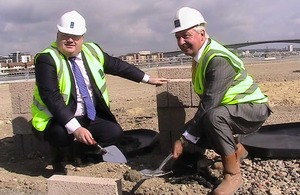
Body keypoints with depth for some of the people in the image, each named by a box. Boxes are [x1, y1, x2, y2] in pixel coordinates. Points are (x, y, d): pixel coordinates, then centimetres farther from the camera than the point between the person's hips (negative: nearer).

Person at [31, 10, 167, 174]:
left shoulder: (92, 51, 1)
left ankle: (79, 150, 16)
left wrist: (147, 79, 16)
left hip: (90, 117, 6)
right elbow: (52, 98, -27)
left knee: (114, 132, -12)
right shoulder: (47, 59, -18)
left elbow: (118, 65, 13)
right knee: (63, 134, -35)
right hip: (58, 120, -6)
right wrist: (75, 128, -37)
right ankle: (57, 161, 1)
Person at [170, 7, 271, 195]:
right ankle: (237, 149, 17)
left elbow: (209, 104, -32)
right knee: (194, 132, -1)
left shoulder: (218, 60, -28)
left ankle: (233, 174, -18)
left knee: (213, 116, -36)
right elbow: (205, 100, 1)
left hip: (253, 109, -9)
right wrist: (186, 136, -6)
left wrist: (185, 139, -27)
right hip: (231, 109, 9)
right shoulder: (200, 55, 0)